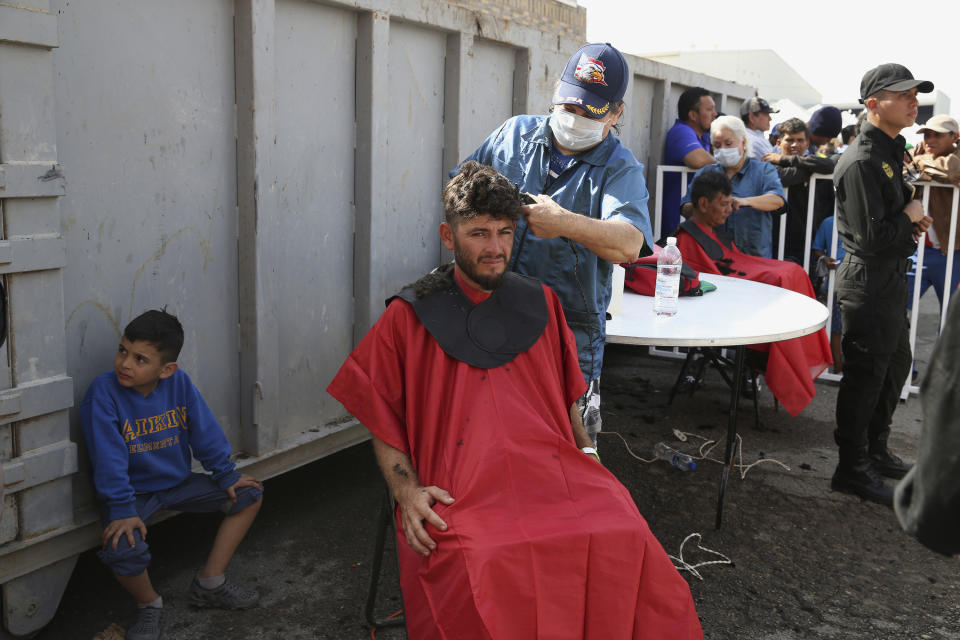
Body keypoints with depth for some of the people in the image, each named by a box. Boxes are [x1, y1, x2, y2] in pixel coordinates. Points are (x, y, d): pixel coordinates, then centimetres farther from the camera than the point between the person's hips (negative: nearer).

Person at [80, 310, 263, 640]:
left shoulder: (179, 383, -11)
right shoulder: (104, 391, -22)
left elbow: (205, 432, -2)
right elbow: (109, 457, -24)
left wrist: (225, 474, 2)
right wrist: (122, 509, -27)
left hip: (177, 482, 5)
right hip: (132, 490, -5)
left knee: (249, 494, -1)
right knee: (122, 549, -33)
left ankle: (210, 583, 8)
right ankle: (149, 603, 3)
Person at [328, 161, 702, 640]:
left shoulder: (541, 304, 20)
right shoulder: (408, 317, 11)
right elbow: (384, 426, 10)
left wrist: (586, 458, 9)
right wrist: (407, 491, -6)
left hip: (552, 466, 3)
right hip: (459, 486, -2)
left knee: (627, 540, -25)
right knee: (480, 563, -34)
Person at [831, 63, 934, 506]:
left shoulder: (888, 151, 13)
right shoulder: (862, 161, -21)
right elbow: (871, 236, -27)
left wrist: (911, 222, 7)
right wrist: (908, 217, -10)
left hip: (890, 277, 11)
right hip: (869, 281, -10)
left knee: (896, 365, 19)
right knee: (866, 375, -1)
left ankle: (876, 451, 34)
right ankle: (853, 468, 11)